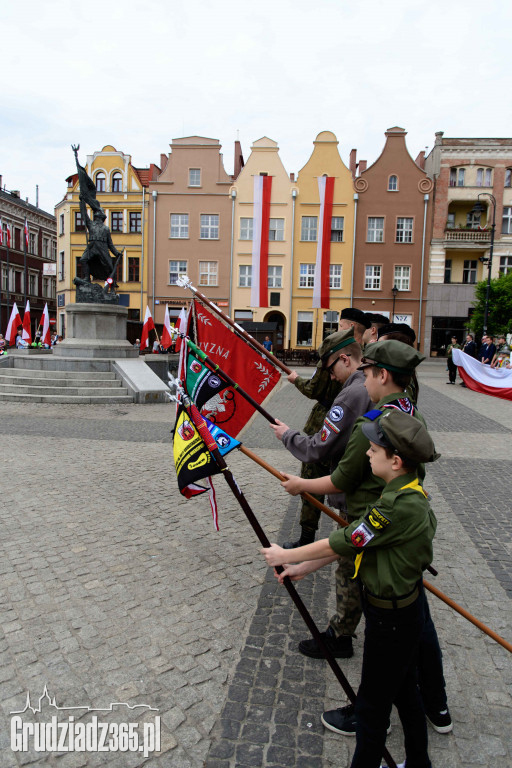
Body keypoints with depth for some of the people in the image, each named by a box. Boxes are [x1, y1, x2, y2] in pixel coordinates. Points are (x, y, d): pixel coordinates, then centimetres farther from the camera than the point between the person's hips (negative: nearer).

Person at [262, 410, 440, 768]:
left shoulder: (401, 507, -32)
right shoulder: (407, 491, -2)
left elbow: (341, 543, -24)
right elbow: (350, 539, 2)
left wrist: (285, 556, -10)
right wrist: (303, 567, 3)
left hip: (391, 619, -9)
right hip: (405, 608, 9)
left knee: (373, 704, 12)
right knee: (404, 691, 27)